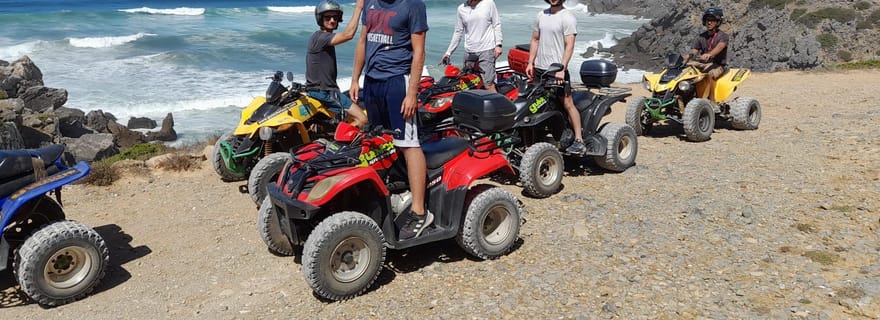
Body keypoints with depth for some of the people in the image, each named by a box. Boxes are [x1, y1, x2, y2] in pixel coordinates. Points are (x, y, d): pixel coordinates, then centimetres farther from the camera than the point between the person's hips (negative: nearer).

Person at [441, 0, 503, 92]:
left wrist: (498, 44, -5)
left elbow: (496, 25, 4)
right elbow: (458, 32, 14)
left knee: (489, 85, -11)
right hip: (469, 52, 4)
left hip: (486, 50, -4)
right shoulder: (461, 9, 9)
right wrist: (448, 52, 12)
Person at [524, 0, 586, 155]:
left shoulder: (567, 18, -7)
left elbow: (569, 46, -14)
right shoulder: (542, 15, 13)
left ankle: (579, 141, -6)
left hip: (557, 70, -7)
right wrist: (530, 63, 10)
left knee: (567, 103, -8)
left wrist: (561, 69, -22)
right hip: (540, 68, 7)